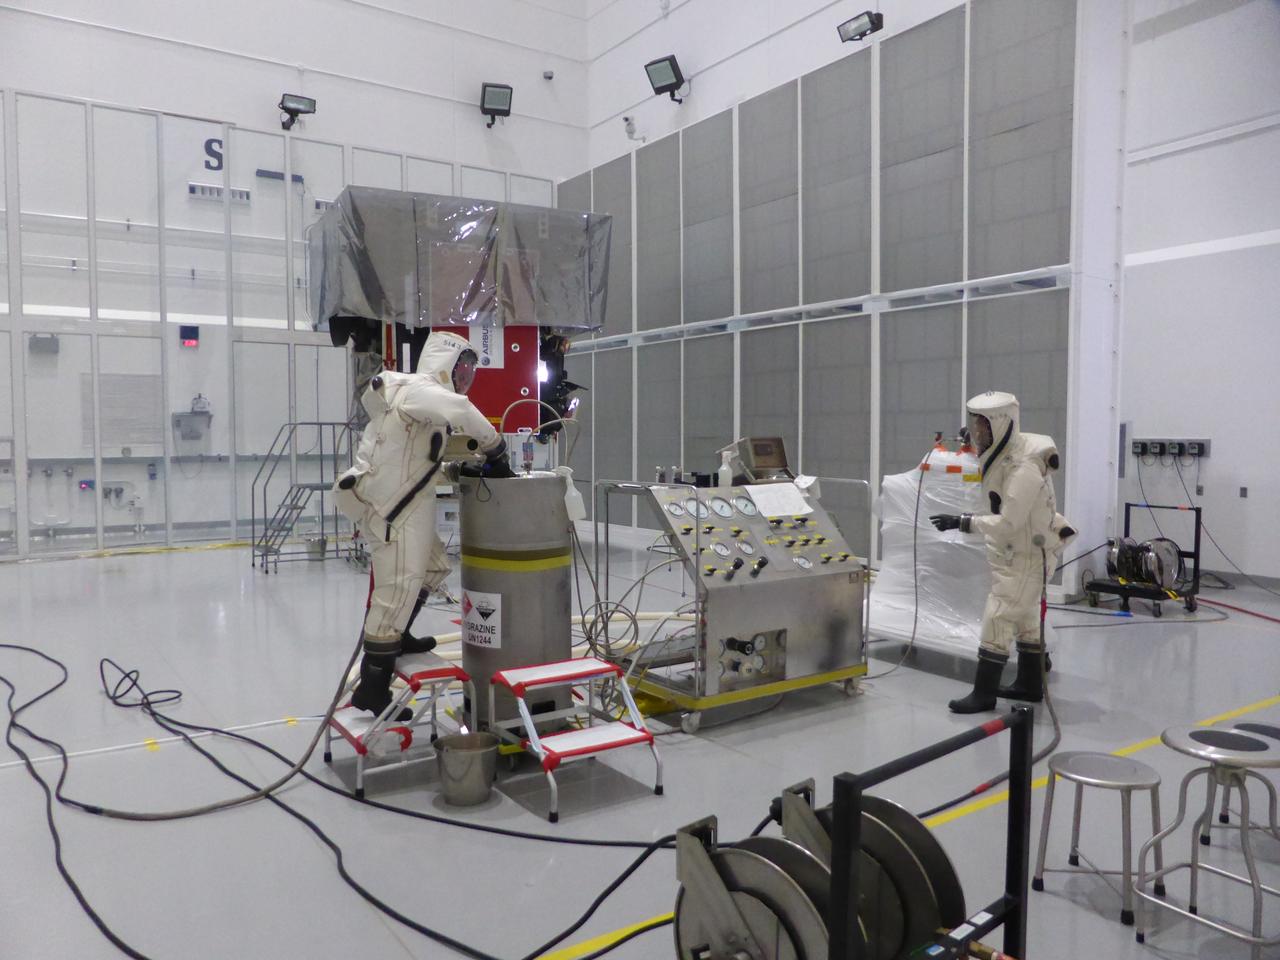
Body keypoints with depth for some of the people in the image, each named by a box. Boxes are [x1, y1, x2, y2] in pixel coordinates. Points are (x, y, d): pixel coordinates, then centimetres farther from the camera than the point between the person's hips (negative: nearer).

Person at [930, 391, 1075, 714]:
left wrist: (962, 522, -29)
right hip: (1012, 551, 10)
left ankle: (984, 693, 1)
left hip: (1027, 556, -10)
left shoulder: (1023, 469, -28)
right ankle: (1030, 684, 34)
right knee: (1025, 617, 19)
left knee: (997, 618, -7)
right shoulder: (1003, 453, 1)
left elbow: (1008, 524, -29)